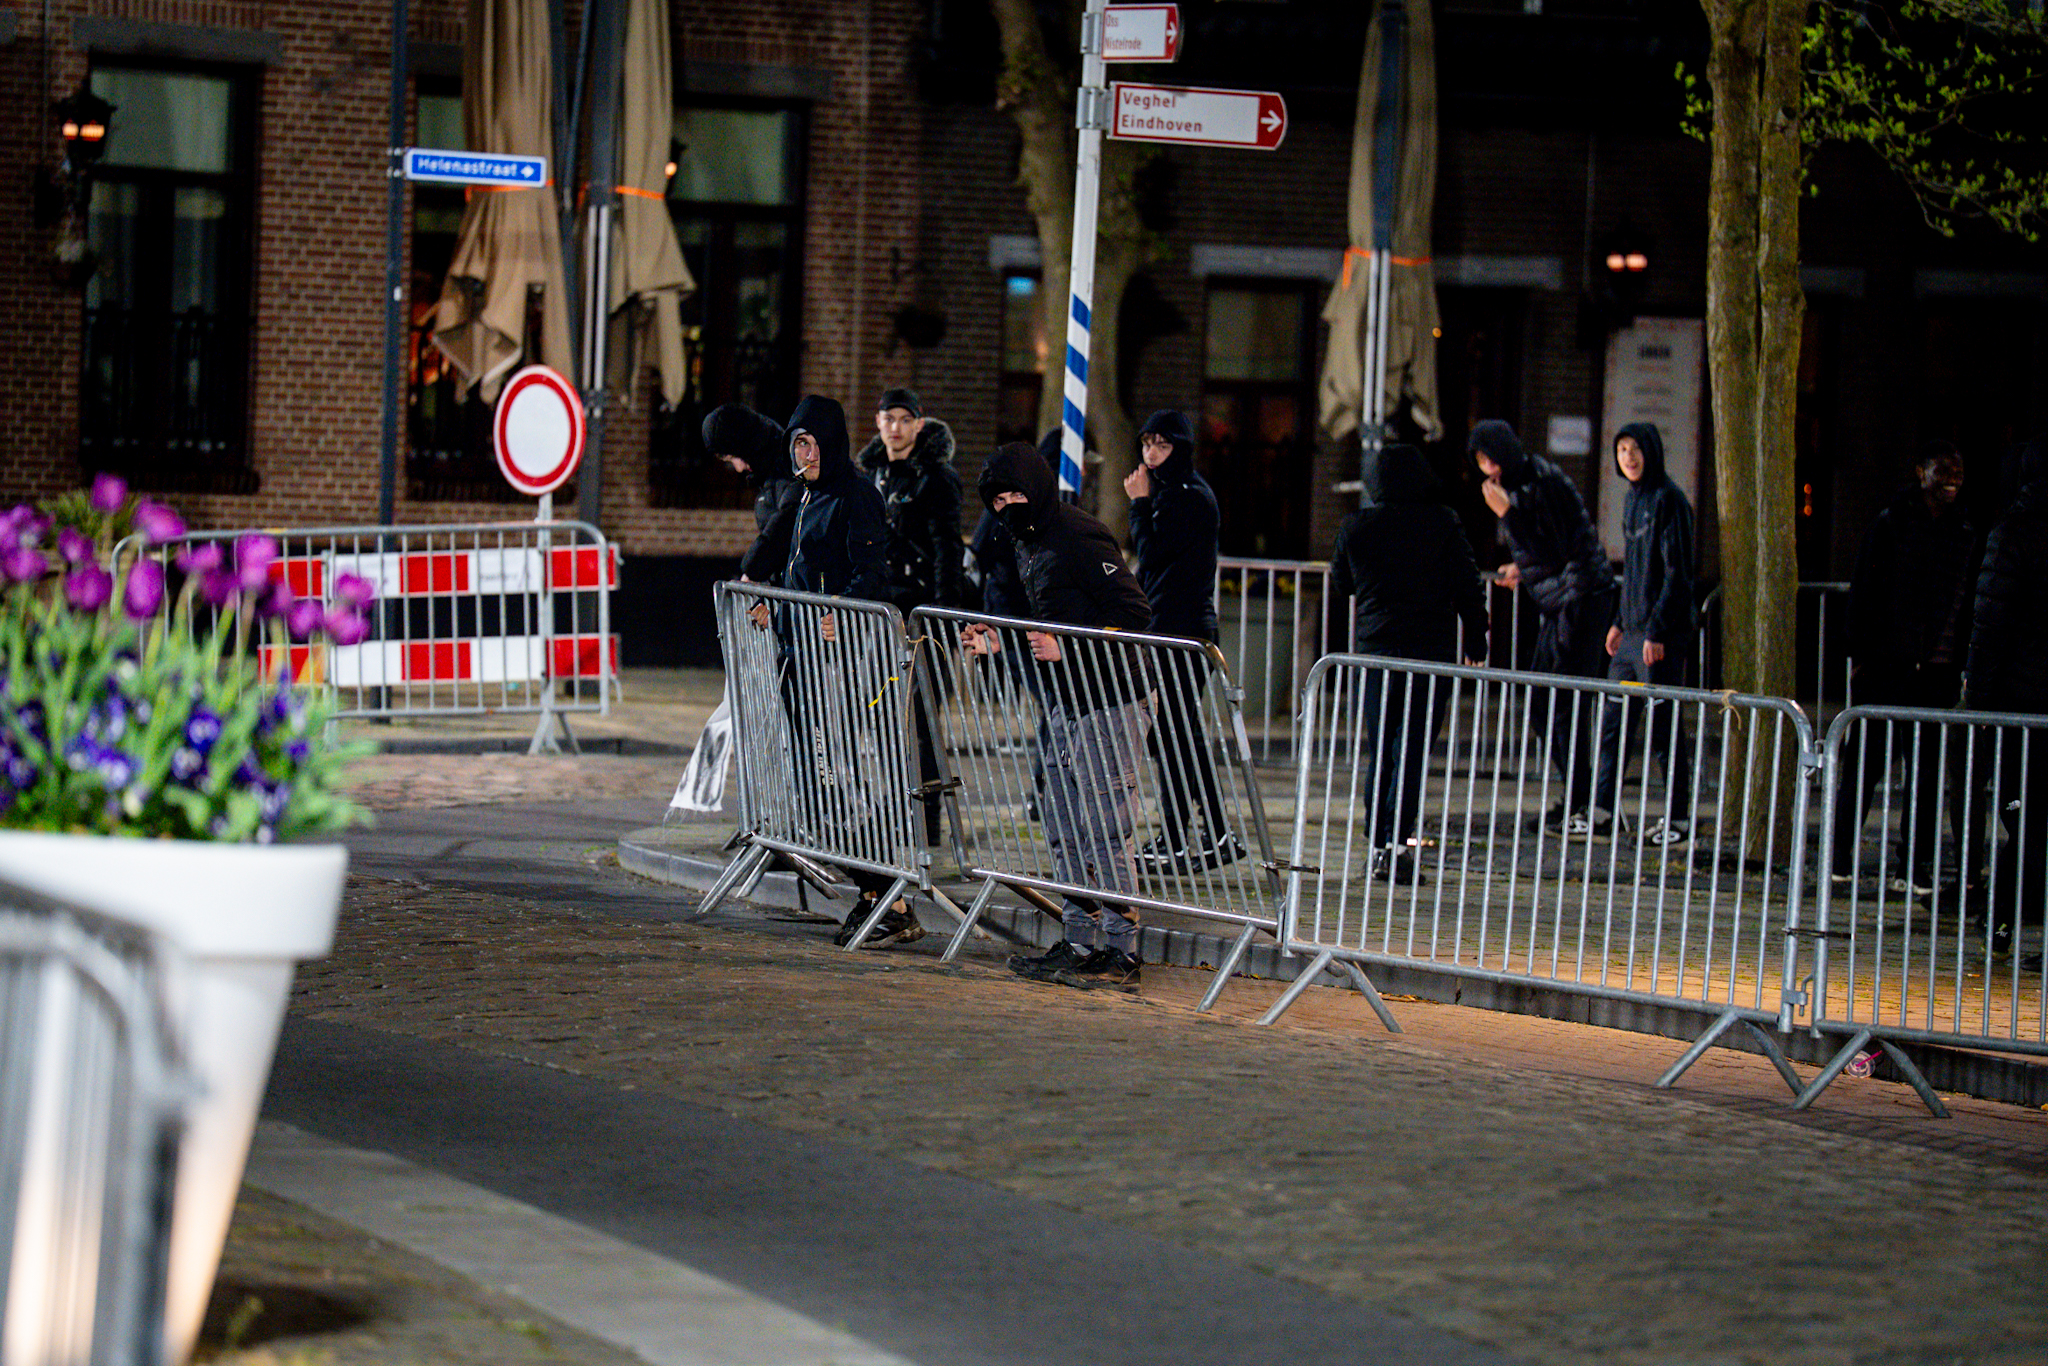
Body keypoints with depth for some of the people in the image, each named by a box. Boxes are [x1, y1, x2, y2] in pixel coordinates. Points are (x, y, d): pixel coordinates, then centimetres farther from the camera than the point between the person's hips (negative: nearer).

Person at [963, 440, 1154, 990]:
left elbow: (1135, 616, -18)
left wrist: (1066, 649, -24)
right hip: (1065, 708, 10)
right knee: (1064, 830, 12)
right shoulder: (1028, 544, 14)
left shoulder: (1081, 538, -15)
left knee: (1104, 832, -7)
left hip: (1108, 705, -10)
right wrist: (997, 641, 10)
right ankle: (1078, 943, 20)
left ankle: (1121, 954, -2)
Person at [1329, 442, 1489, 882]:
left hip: (1376, 647, 2)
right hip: (1432, 648, -2)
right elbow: (1468, 587, -3)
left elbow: (1339, 586, 14)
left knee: (1381, 748, 13)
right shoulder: (1444, 524, -4)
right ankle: (1396, 844, -13)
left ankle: (1378, 844, 14)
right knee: (1414, 746, -3)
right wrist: (1476, 644, 5)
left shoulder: (1356, 527, 1)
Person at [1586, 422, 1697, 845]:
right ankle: (1605, 810, 12)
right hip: (1632, 632, 8)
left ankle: (1677, 817, 3)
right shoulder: (1634, 498, 15)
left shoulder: (1668, 500, -11)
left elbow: (1677, 571, -15)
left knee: (1665, 724, -3)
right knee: (1615, 720, 8)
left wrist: (1657, 631, -18)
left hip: (1661, 636, -8)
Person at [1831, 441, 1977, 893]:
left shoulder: (1966, 535, 10)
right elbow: (1863, 592, 0)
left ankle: (1913, 866, 8)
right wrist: (1859, 654, -6)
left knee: (1927, 768, 3)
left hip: (1938, 669, 3)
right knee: (1865, 759, 1)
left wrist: (1965, 663, 7)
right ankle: (1841, 856, 11)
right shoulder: (1890, 525, 1)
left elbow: (1970, 603, 13)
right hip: (1887, 664, -3)